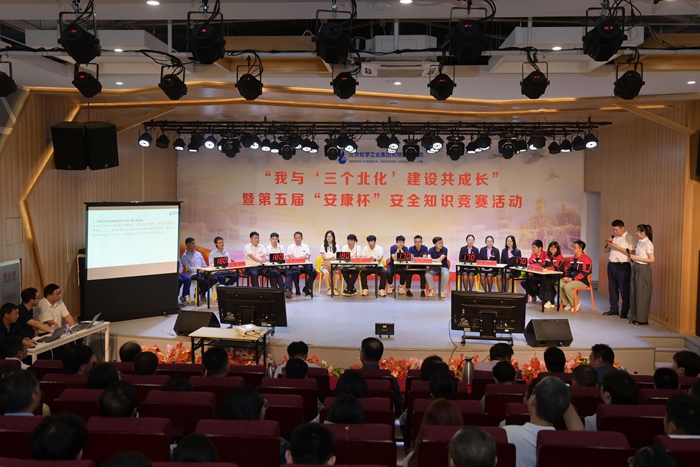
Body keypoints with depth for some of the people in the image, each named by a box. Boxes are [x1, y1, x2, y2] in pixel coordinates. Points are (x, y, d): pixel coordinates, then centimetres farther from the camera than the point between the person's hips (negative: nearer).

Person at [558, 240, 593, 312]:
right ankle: (567, 303, -1)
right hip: (572, 279, 9)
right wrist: (567, 277, -3)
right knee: (559, 284, -11)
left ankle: (576, 303, -6)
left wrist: (572, 279, -22)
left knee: (567, 287, -30)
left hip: (582, 281, -9)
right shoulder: (574, 258, 14)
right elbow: (569, 269, 19)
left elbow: (584, 273, -21)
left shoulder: (586, 259, -14)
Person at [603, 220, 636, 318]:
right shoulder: (613, 237, 12)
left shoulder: (629, 238, -7)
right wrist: (608, 244, -4)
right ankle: (614, 309, 21)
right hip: (611, 265, 6)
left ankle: (624, 311, 9)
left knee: (624, 289, 0)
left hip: (623, 266, -6)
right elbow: (606, 250, 18)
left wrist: (616, 246, -18)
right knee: (612, 288, 11)